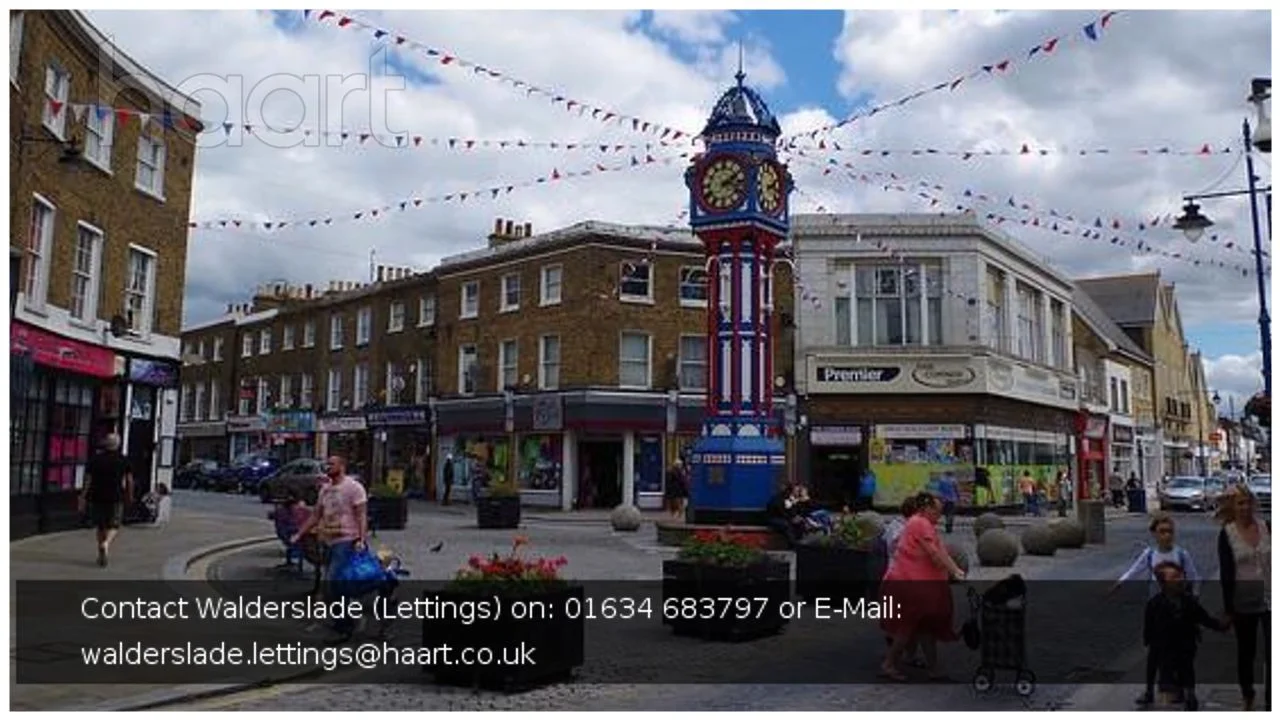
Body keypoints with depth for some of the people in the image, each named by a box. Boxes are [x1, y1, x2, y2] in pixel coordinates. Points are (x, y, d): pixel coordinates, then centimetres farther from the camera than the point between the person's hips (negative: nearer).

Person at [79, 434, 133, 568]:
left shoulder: (94, 460, 3)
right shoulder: (123, 460, 1)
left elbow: (88, 481, -1)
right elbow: (129, 480, 0)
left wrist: (83, 498, 1)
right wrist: (130, 496, 12)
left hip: (97, 498, 2)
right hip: (116, 498, -2)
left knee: (100, 526, 14)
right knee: (114, 526, 6)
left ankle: (101, 556, 19)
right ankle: (106, 543, -24)